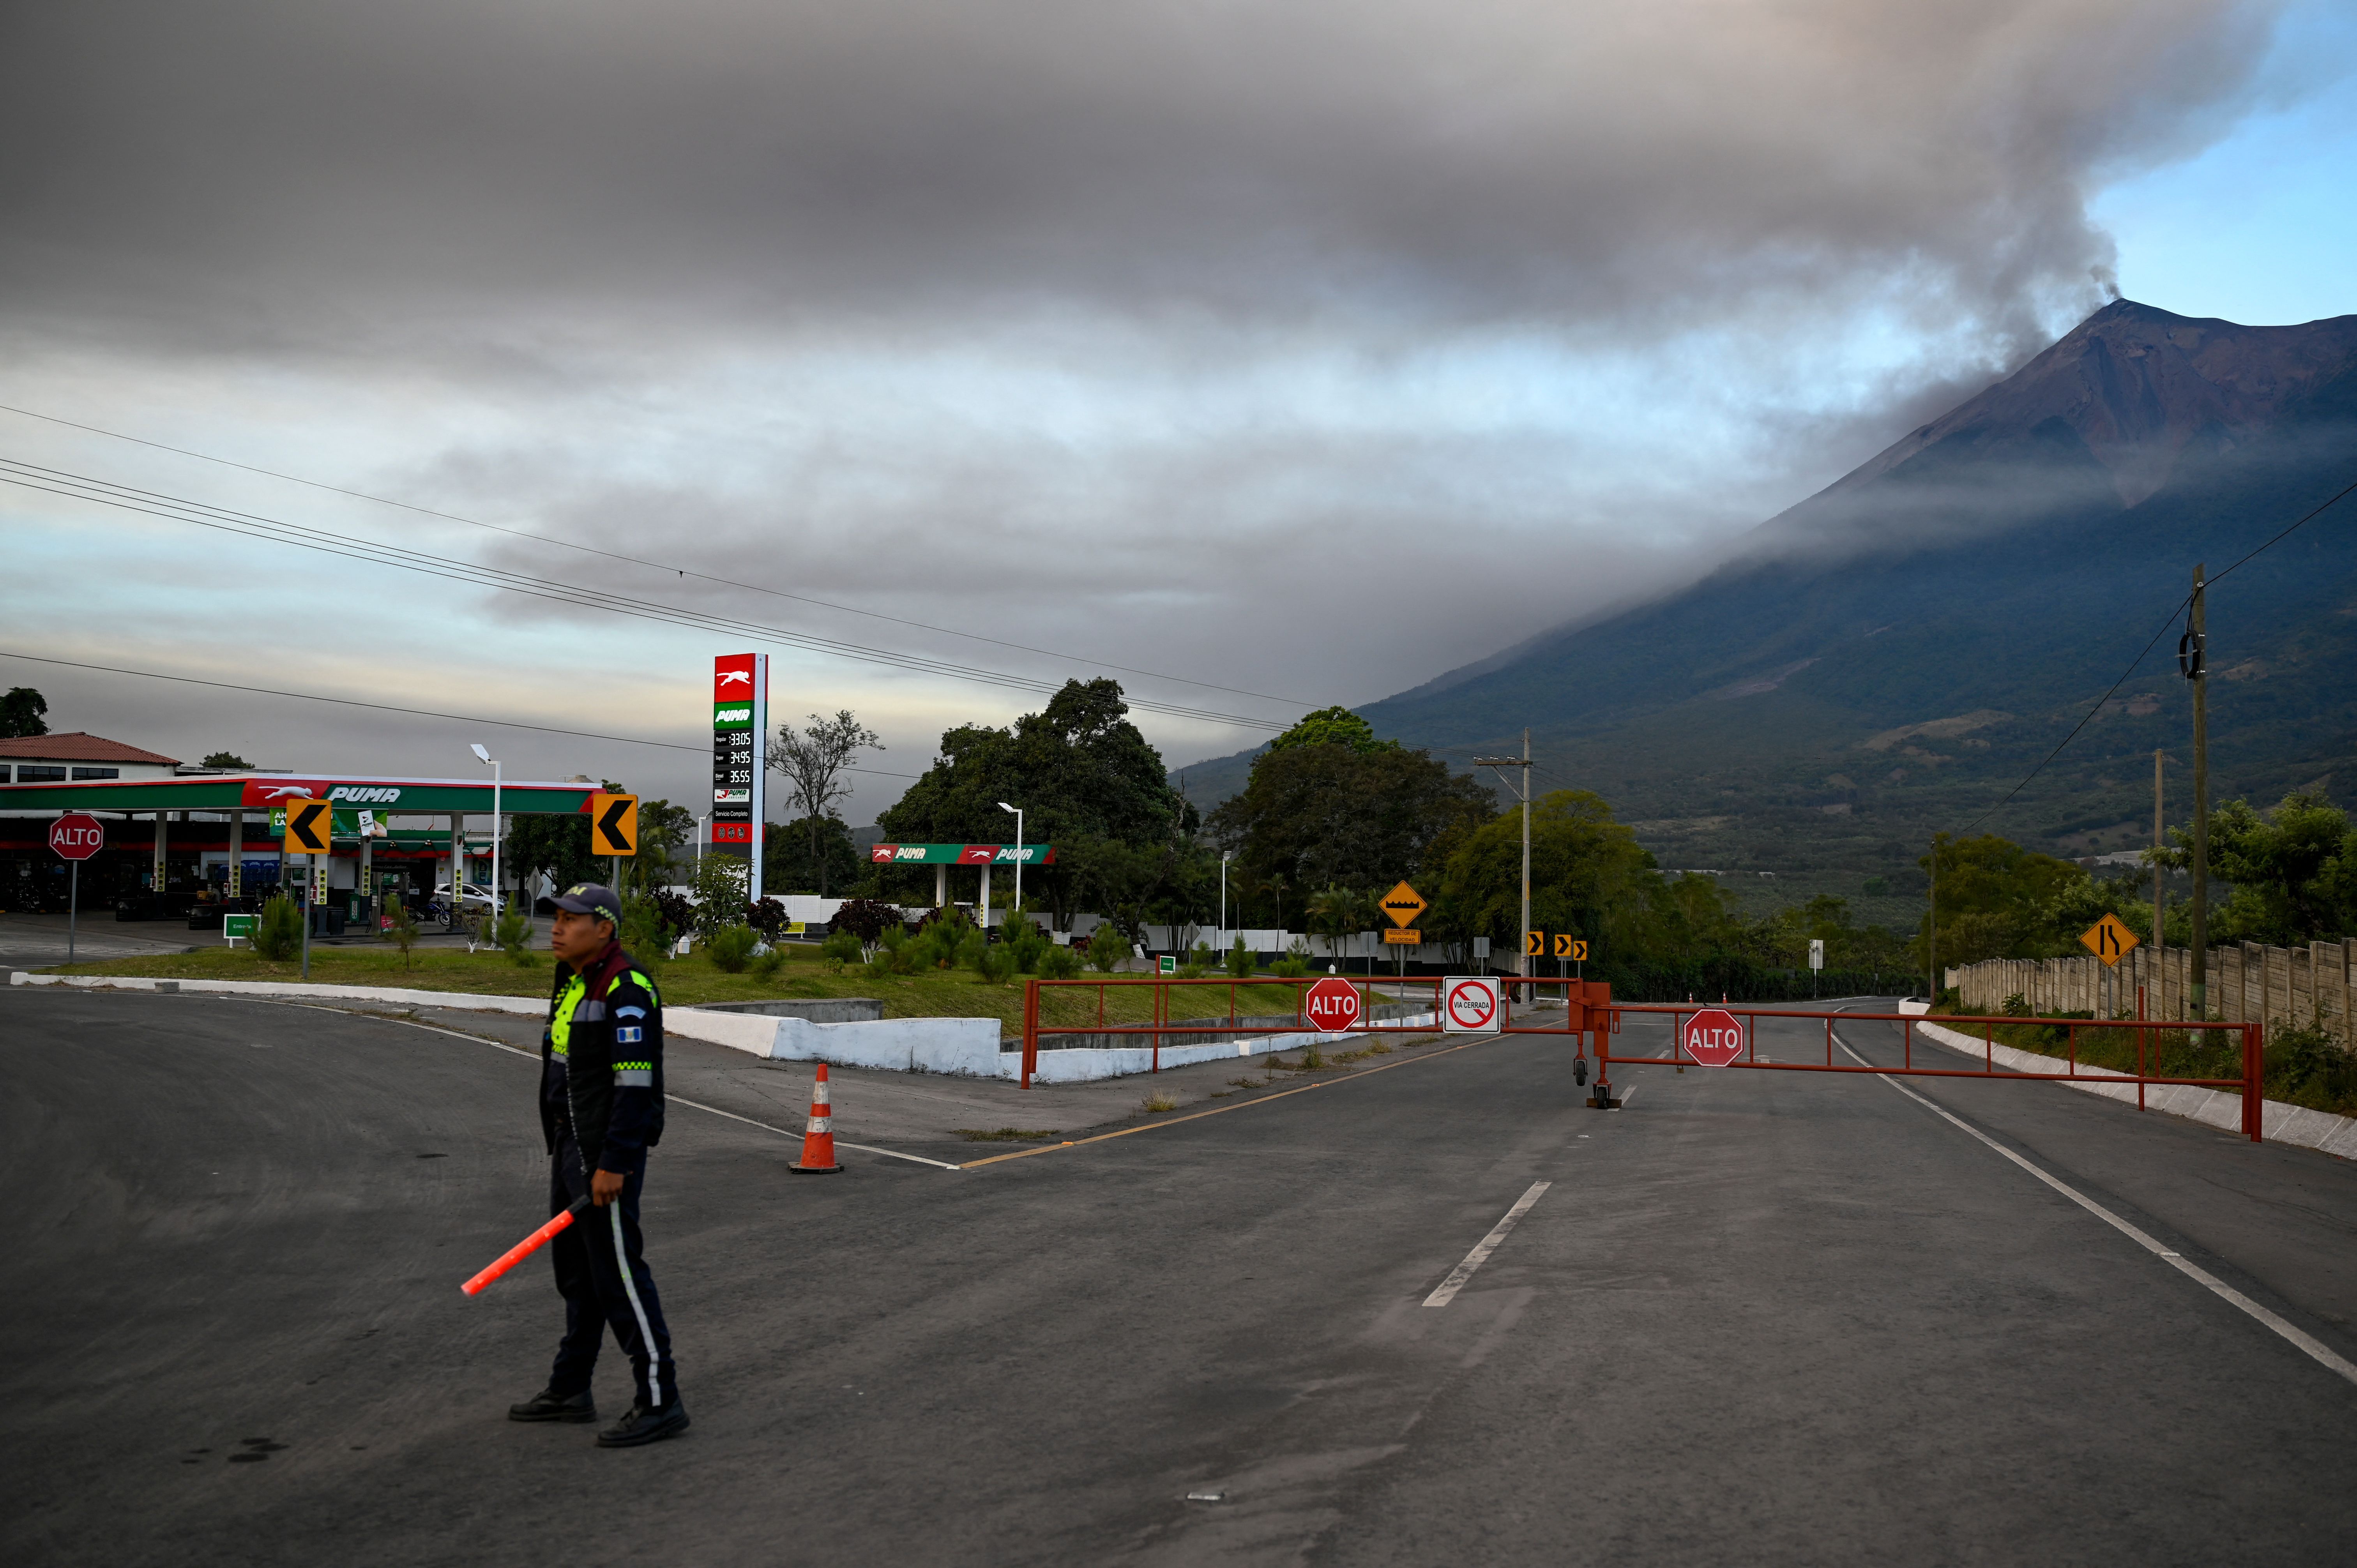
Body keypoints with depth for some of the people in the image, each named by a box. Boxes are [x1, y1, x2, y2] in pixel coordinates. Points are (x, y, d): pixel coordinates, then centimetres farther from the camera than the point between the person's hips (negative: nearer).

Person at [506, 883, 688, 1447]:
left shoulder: (626, 988, -18)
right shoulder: (572, 981, 14)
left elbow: (635, 1083, -23)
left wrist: (612, 1164, -24)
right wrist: (562, 1146, 22)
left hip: (608, 1150, -10)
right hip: (571, 1143, 10)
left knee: (617, 1270, -8)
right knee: (575, 1267, 17)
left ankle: (660, 1401, -1)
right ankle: (569, 1392, 29)